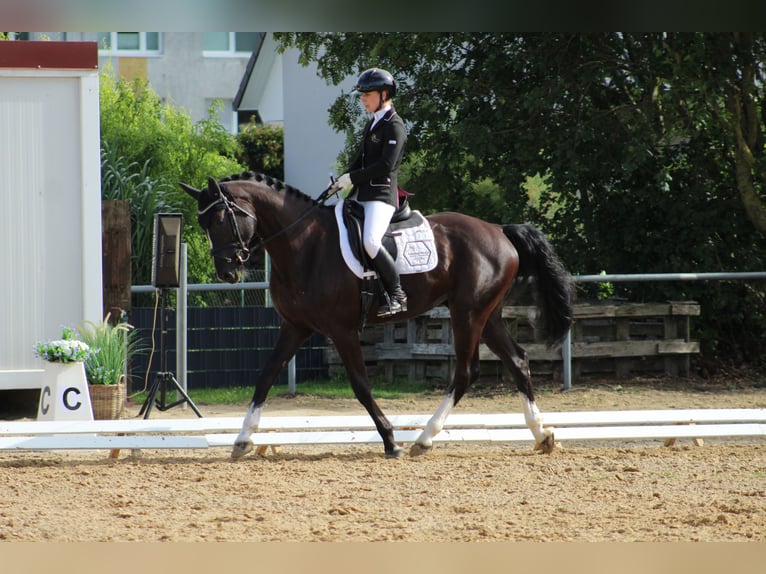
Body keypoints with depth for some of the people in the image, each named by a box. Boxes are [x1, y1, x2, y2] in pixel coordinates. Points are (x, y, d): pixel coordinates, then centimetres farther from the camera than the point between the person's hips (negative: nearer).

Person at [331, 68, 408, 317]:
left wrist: (352, 178, -15)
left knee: (370, 242, -29)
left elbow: (386, 165, -19)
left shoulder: (394, 126, -10)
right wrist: (344, 180, 7)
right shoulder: (373, 123, 19)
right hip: (361, 194, 10)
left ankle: (396, 294, -17)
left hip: (382, 194, -10)